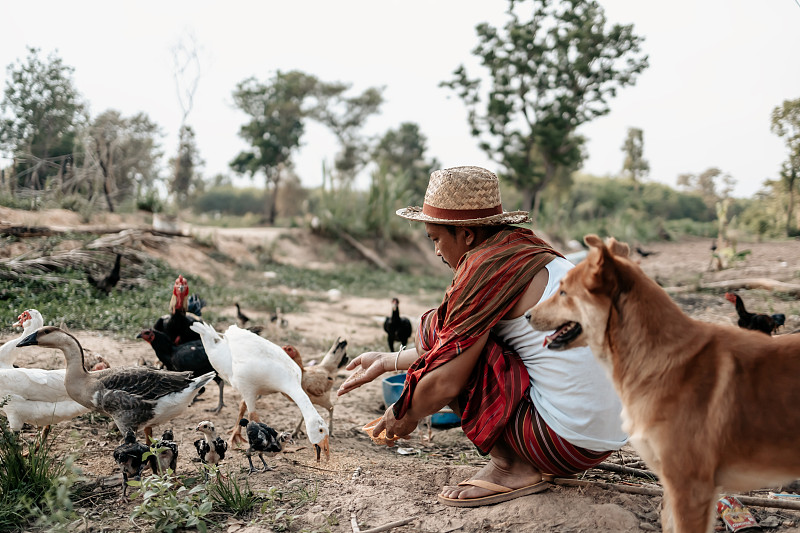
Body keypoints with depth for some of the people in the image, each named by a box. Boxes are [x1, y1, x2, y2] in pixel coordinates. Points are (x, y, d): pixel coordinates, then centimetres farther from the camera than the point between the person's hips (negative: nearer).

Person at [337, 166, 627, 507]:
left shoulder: (488, 265, -14)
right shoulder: (526, 247, 14)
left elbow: (445, 383, -13)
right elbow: (456, 349, 22)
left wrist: (407, 416, 7)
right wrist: (388, 361, 28)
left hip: (570, 440, -9)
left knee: (433, 329, -3)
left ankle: (511, 468, -2)